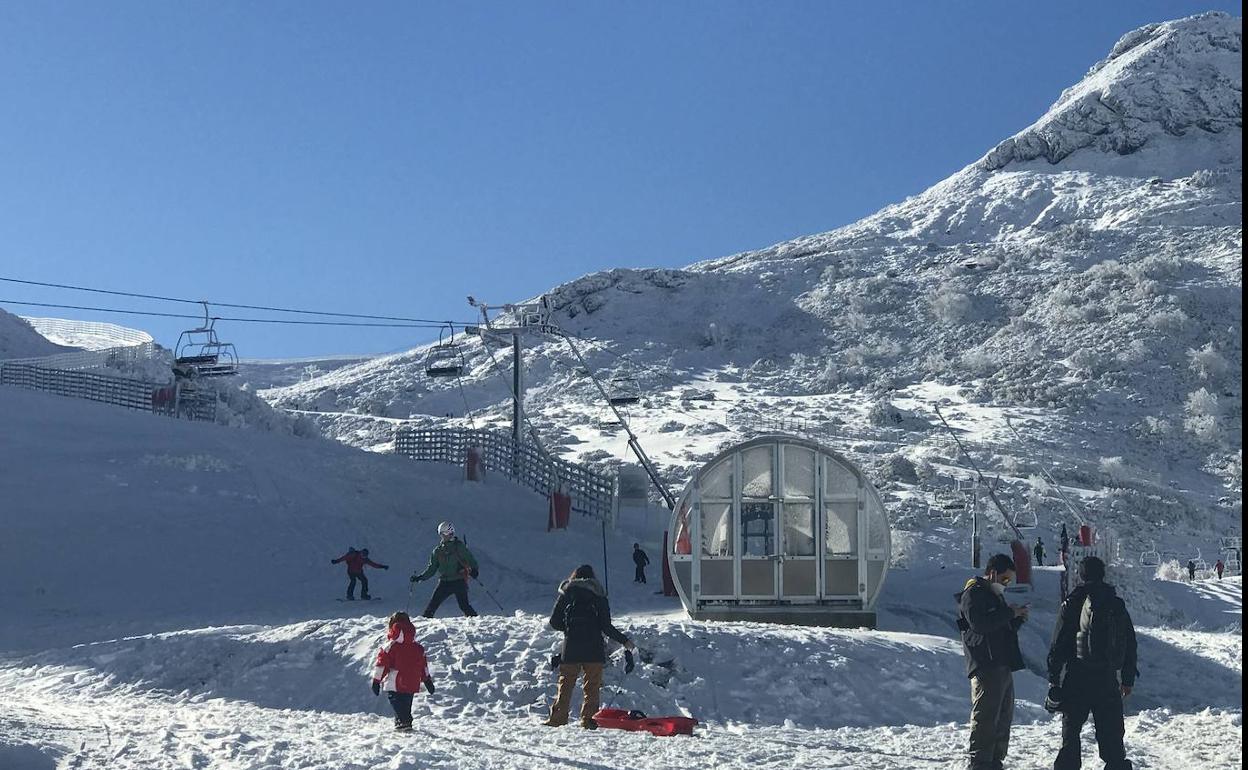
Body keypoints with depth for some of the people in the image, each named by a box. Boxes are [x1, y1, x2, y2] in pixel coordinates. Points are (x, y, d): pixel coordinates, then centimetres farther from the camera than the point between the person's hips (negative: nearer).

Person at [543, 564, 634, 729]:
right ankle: (588, 719, 0)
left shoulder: (567, 594, 6)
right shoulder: (599, 596, 1)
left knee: (565, 684, 9)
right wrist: (624, 641, 6)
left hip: (571, 649, 1)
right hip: (594, 650, -1)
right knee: (592, 686, 6)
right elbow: (606, 627, -4)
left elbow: (554, 622, 5)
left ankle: (558, 717, 5)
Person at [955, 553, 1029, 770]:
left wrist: (1017, 618, 8)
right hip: (985, 668, -10)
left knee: (1003, 718, 13)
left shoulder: (994, 595, 24)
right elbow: (979, 624, -23)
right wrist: (1009, 612, -16)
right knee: (985, 718, -11)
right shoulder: (973, 594, -7)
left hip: (1002, 666, 10)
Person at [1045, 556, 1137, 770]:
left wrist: (1054, 678, 0)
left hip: (1077, 679, -3)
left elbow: (1058, 644, -6)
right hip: (1108, 679, 3)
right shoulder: (1117, 604, 7)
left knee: (1070, 729, 4)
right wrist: (1128, 679, 17)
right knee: (1111, 733, 8)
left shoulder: (1072, 604, -5)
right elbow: (1130, 644, 11)